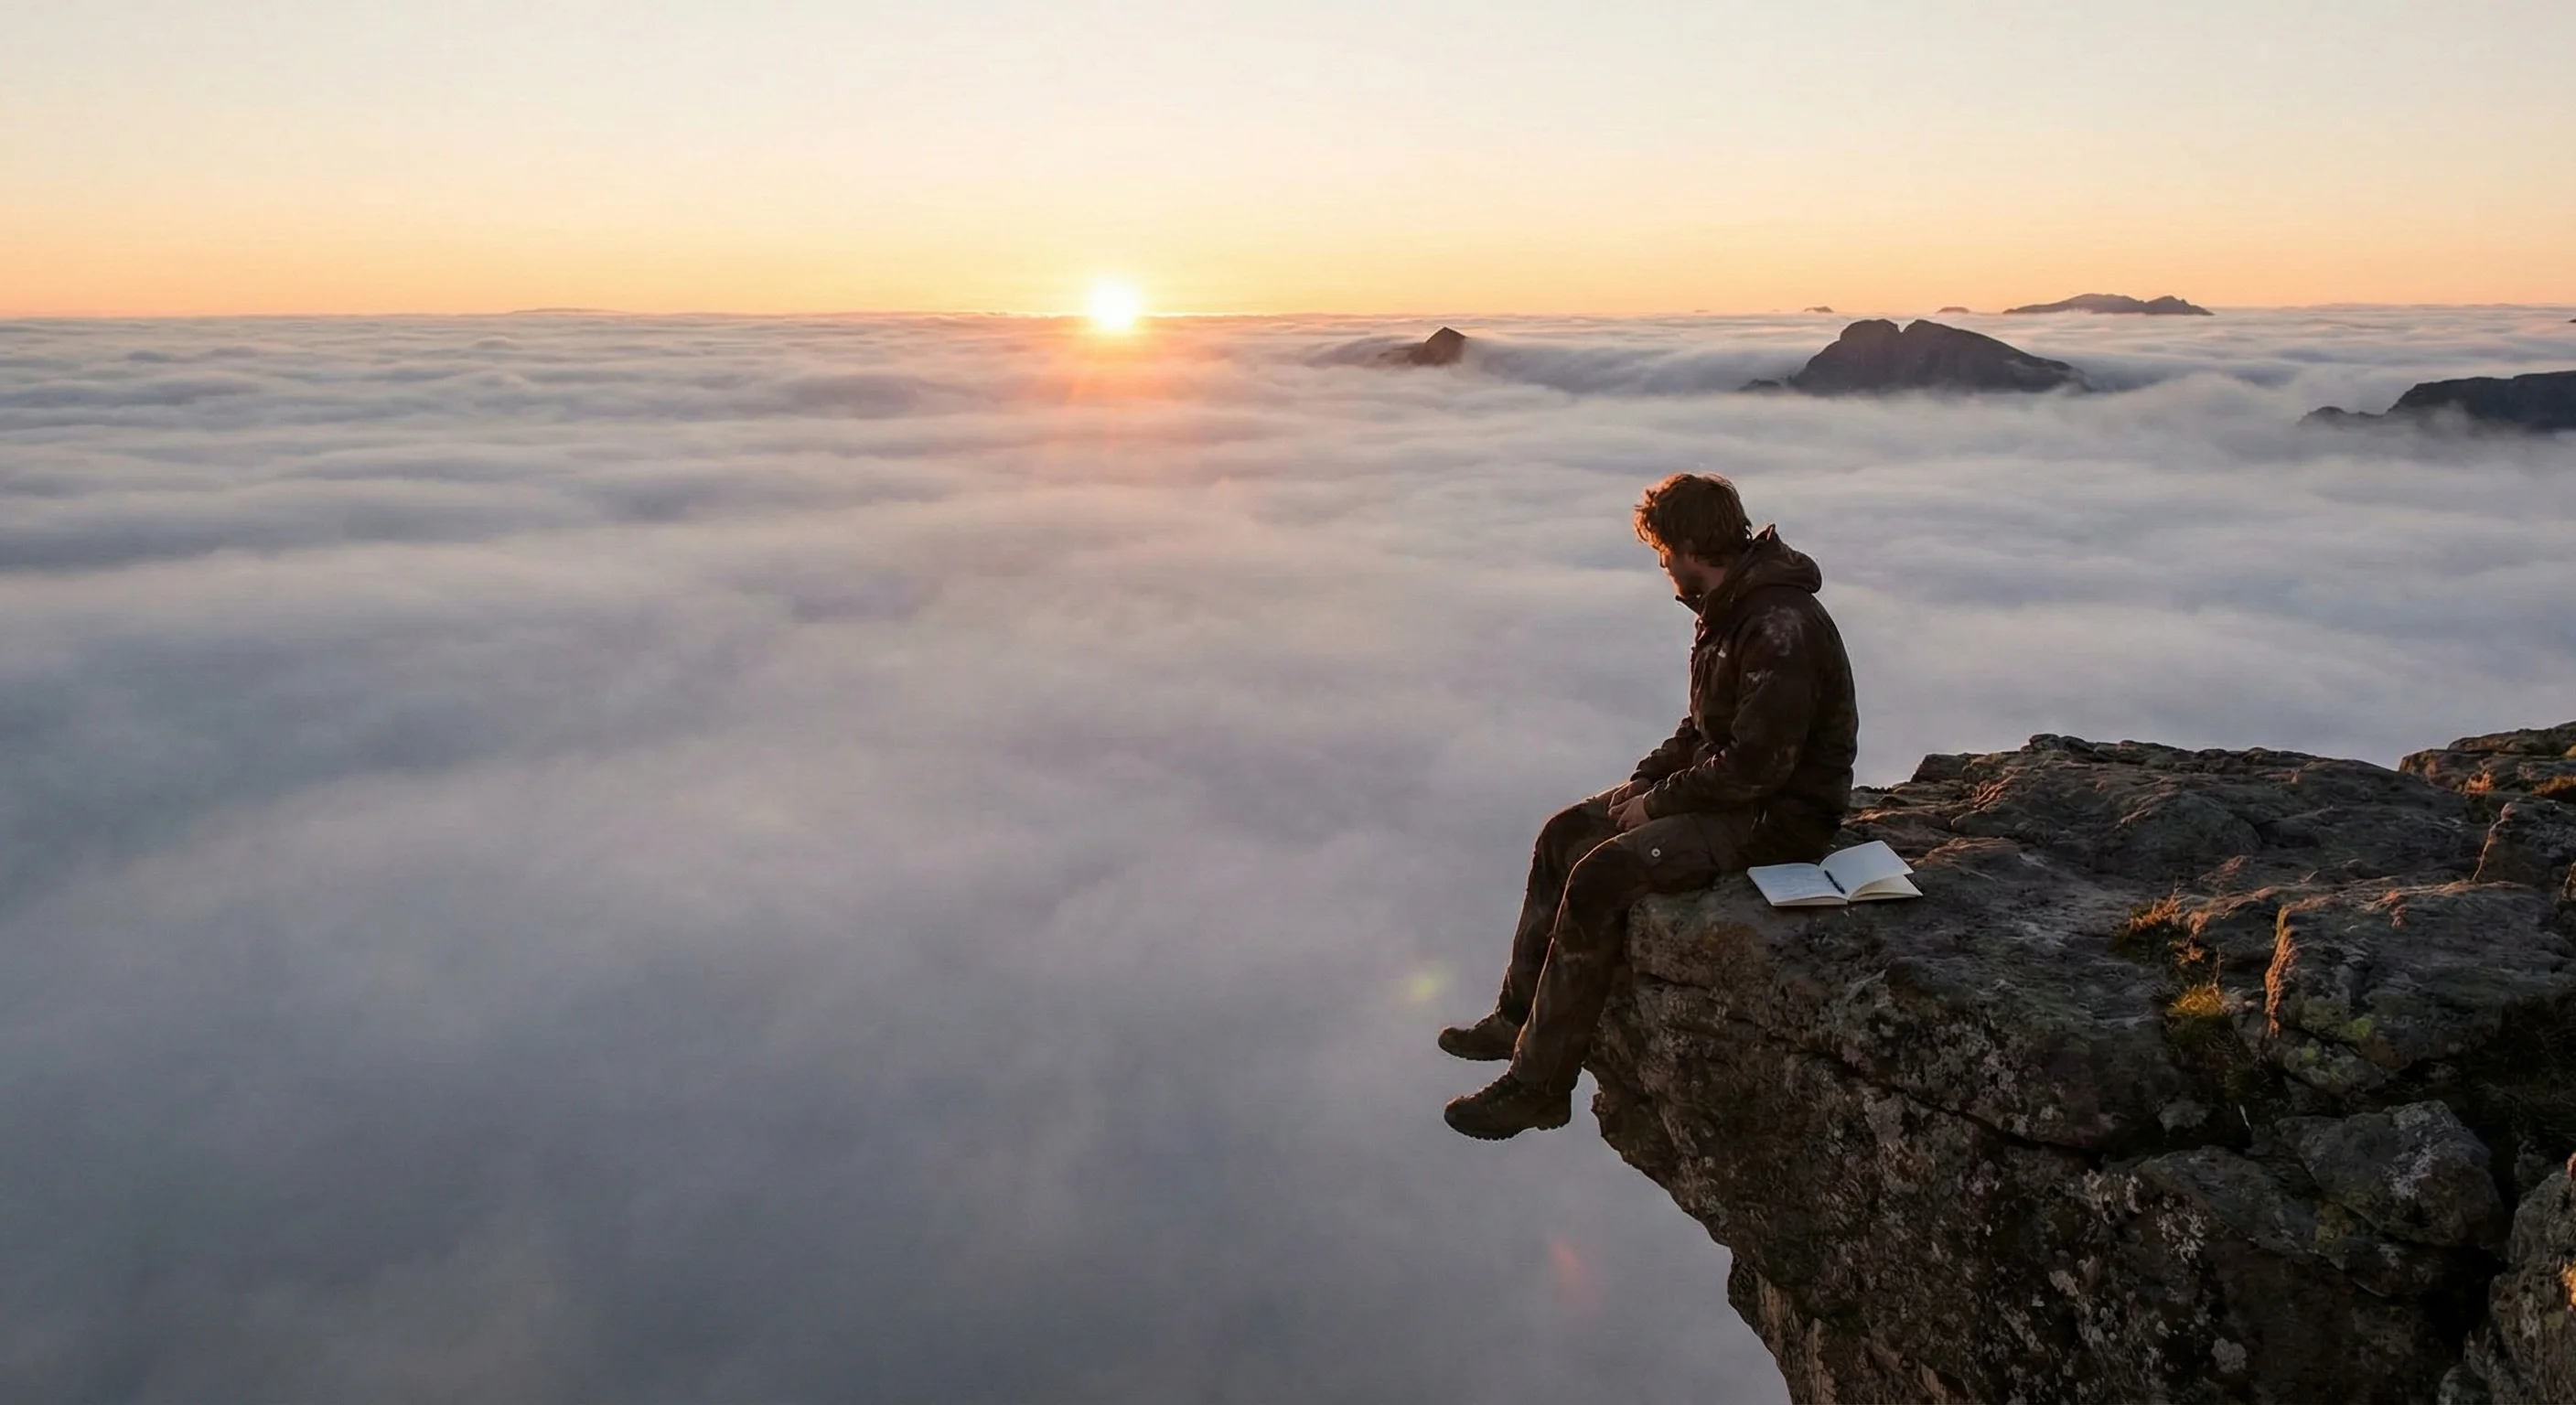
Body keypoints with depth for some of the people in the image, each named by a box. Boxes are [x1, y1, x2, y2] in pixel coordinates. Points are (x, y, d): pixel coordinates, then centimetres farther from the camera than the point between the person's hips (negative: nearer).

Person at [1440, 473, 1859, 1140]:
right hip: (1729, 788, 10)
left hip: (1779, 816, -10)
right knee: (1565, 833, 6)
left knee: (1602, 878, -23)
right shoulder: (1729, 610, 6)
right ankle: (1518, 1016, 15)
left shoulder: (1781, 629, -26)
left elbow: (1754, 766, -27)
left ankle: (1539, 1084, -12)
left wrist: (1657, 803, -16)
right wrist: (1644, 780, 3)